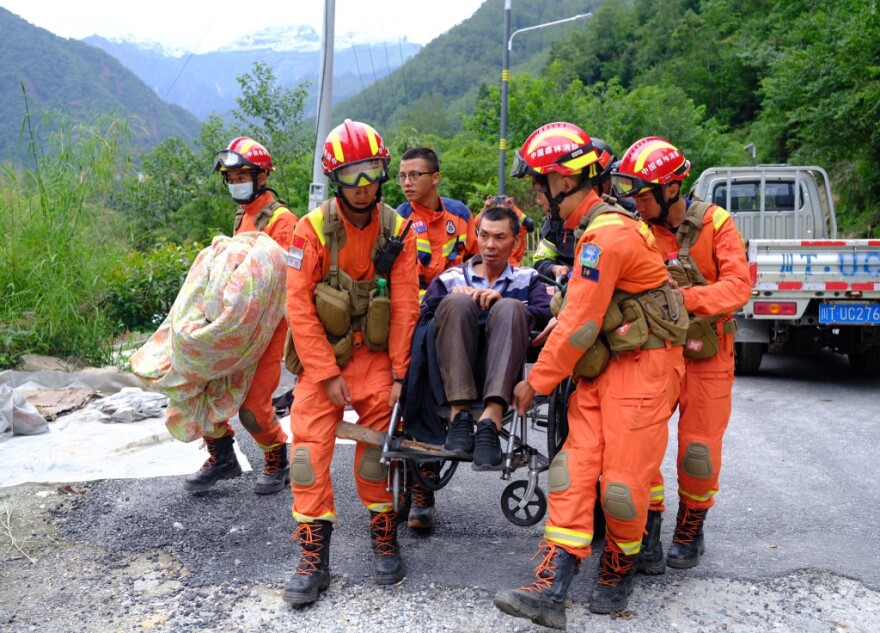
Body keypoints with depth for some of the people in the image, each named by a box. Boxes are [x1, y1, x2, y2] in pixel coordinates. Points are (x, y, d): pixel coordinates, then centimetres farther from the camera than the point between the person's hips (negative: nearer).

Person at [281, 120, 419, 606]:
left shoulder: (398, 231, -5)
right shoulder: (313, 229, -10)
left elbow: (404, 306, -4)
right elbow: (298, 306, -12)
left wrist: (399, 372, -8)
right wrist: (328, 374, -15)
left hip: (374, 353, 1)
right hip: (320, 352, -1)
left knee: (378, 447, 1)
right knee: (310, 447, -9)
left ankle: (384, 538, 20)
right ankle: (313, 557, -1)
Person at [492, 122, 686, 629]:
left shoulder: (606, 234, -20)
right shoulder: (590, 228, 12)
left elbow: (580, 324, -17)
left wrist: (535, 382, -9)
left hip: (642, 366, -9)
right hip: (602, 365, 9)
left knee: (622, 480, -3)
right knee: (574, 470, -1)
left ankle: (618, 573, 23)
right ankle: (551, 591, -3)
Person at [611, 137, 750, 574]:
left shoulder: (715, 223, -10)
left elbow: (739, 284, -19)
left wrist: (685, 297, -35)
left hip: (707, 357, -2)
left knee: (699, 455, 1)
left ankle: (690, 531, 26)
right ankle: (649, 532, 11)